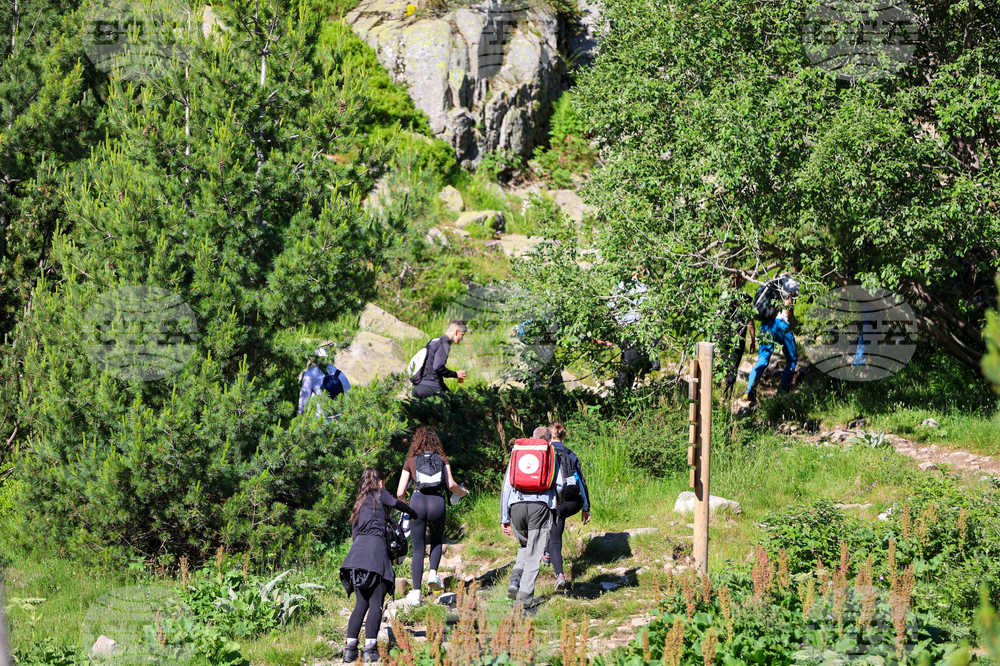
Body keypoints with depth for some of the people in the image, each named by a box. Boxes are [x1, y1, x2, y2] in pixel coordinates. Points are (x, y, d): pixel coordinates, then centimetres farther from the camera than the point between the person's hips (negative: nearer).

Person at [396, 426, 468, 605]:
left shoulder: (411, 461, 14)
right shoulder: (442, 459, 14)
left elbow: (400, 492, 10)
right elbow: (451, 484, 2)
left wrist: (402, 500, 32)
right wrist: (462, 492, 22)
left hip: (418, 502, 0)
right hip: (437, 503, 0)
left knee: (418, 549, 6)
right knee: (437, 541, 26)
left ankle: (416, 592, -4)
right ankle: (433, 573, 2)